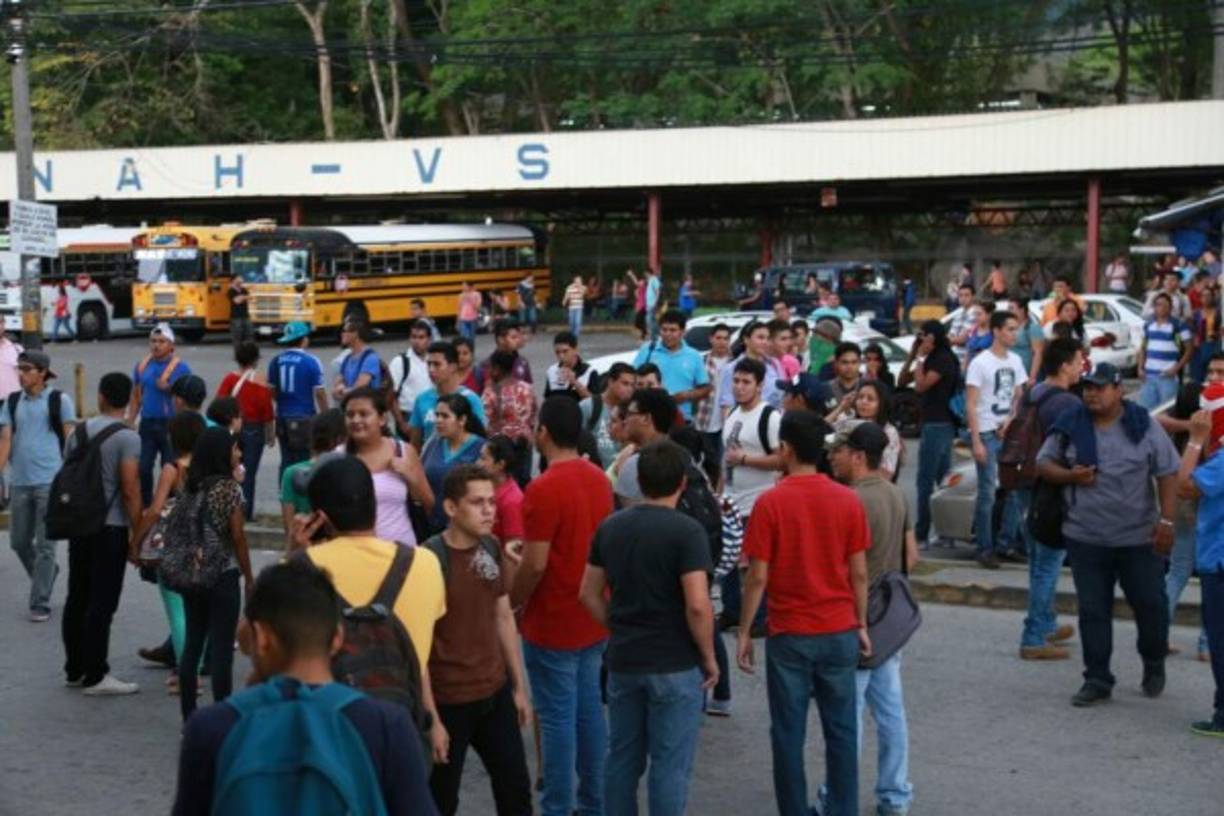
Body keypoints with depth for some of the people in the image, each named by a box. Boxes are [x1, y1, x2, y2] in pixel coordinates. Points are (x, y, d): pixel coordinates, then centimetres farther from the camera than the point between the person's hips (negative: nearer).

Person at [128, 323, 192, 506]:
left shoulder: (180, 367, -6)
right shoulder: (142, 366, 9)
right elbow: (136, 397, 14)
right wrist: (129, 423, 10)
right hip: (147, 424, 4)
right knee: (142, 468, 4)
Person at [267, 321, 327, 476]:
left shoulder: (276, 361, 3)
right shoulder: (311, 361, -11)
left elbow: (272, 391, 9)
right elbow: (319, 393, -10)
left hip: (283, 418, 5)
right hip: (305, 418, -5)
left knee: (286, 461, 12)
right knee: (304, 462, 1)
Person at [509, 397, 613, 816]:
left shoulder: (544, 488, -20)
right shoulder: (599, 479, 5)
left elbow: (534, 564, -20)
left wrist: (510, 603, -5)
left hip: (552, 624, -8)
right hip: (593, 618, 8)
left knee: (557, 718, 0)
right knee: (589, 711, 14)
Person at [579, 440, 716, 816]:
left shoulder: (610, 527, 4)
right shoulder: (686, 530, -14)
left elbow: (589, 594, 9)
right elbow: (697, 605, -20)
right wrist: (709, 657, -7)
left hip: (622, 661, 5)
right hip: (674, 665, -5)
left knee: (622, 758, 15)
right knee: (669, 764, 3)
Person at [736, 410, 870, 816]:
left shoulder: (770, 502, -11)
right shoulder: (848, 500, -2)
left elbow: (758, 577, -10)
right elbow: (859, 574, 1)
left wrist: (744, 633, -1)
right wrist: (862, 626, 13)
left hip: (789, 634, -3)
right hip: (840, 632, 3)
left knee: (789, 734, 7)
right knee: (841, 731, 10)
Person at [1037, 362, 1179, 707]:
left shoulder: (1144, 426, -3)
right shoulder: (1069, 426, 2)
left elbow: (1168, 474, -2)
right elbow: (1044, 463, 10)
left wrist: (1166, 520, -10)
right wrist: (1069, 476, -11)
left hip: (1139, 537, -1)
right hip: (1086, 537, 1)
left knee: (1150, 604, 8)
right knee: (1093, 611, 4)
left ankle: (1154, 665, 33)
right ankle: (1097, 680, 14)